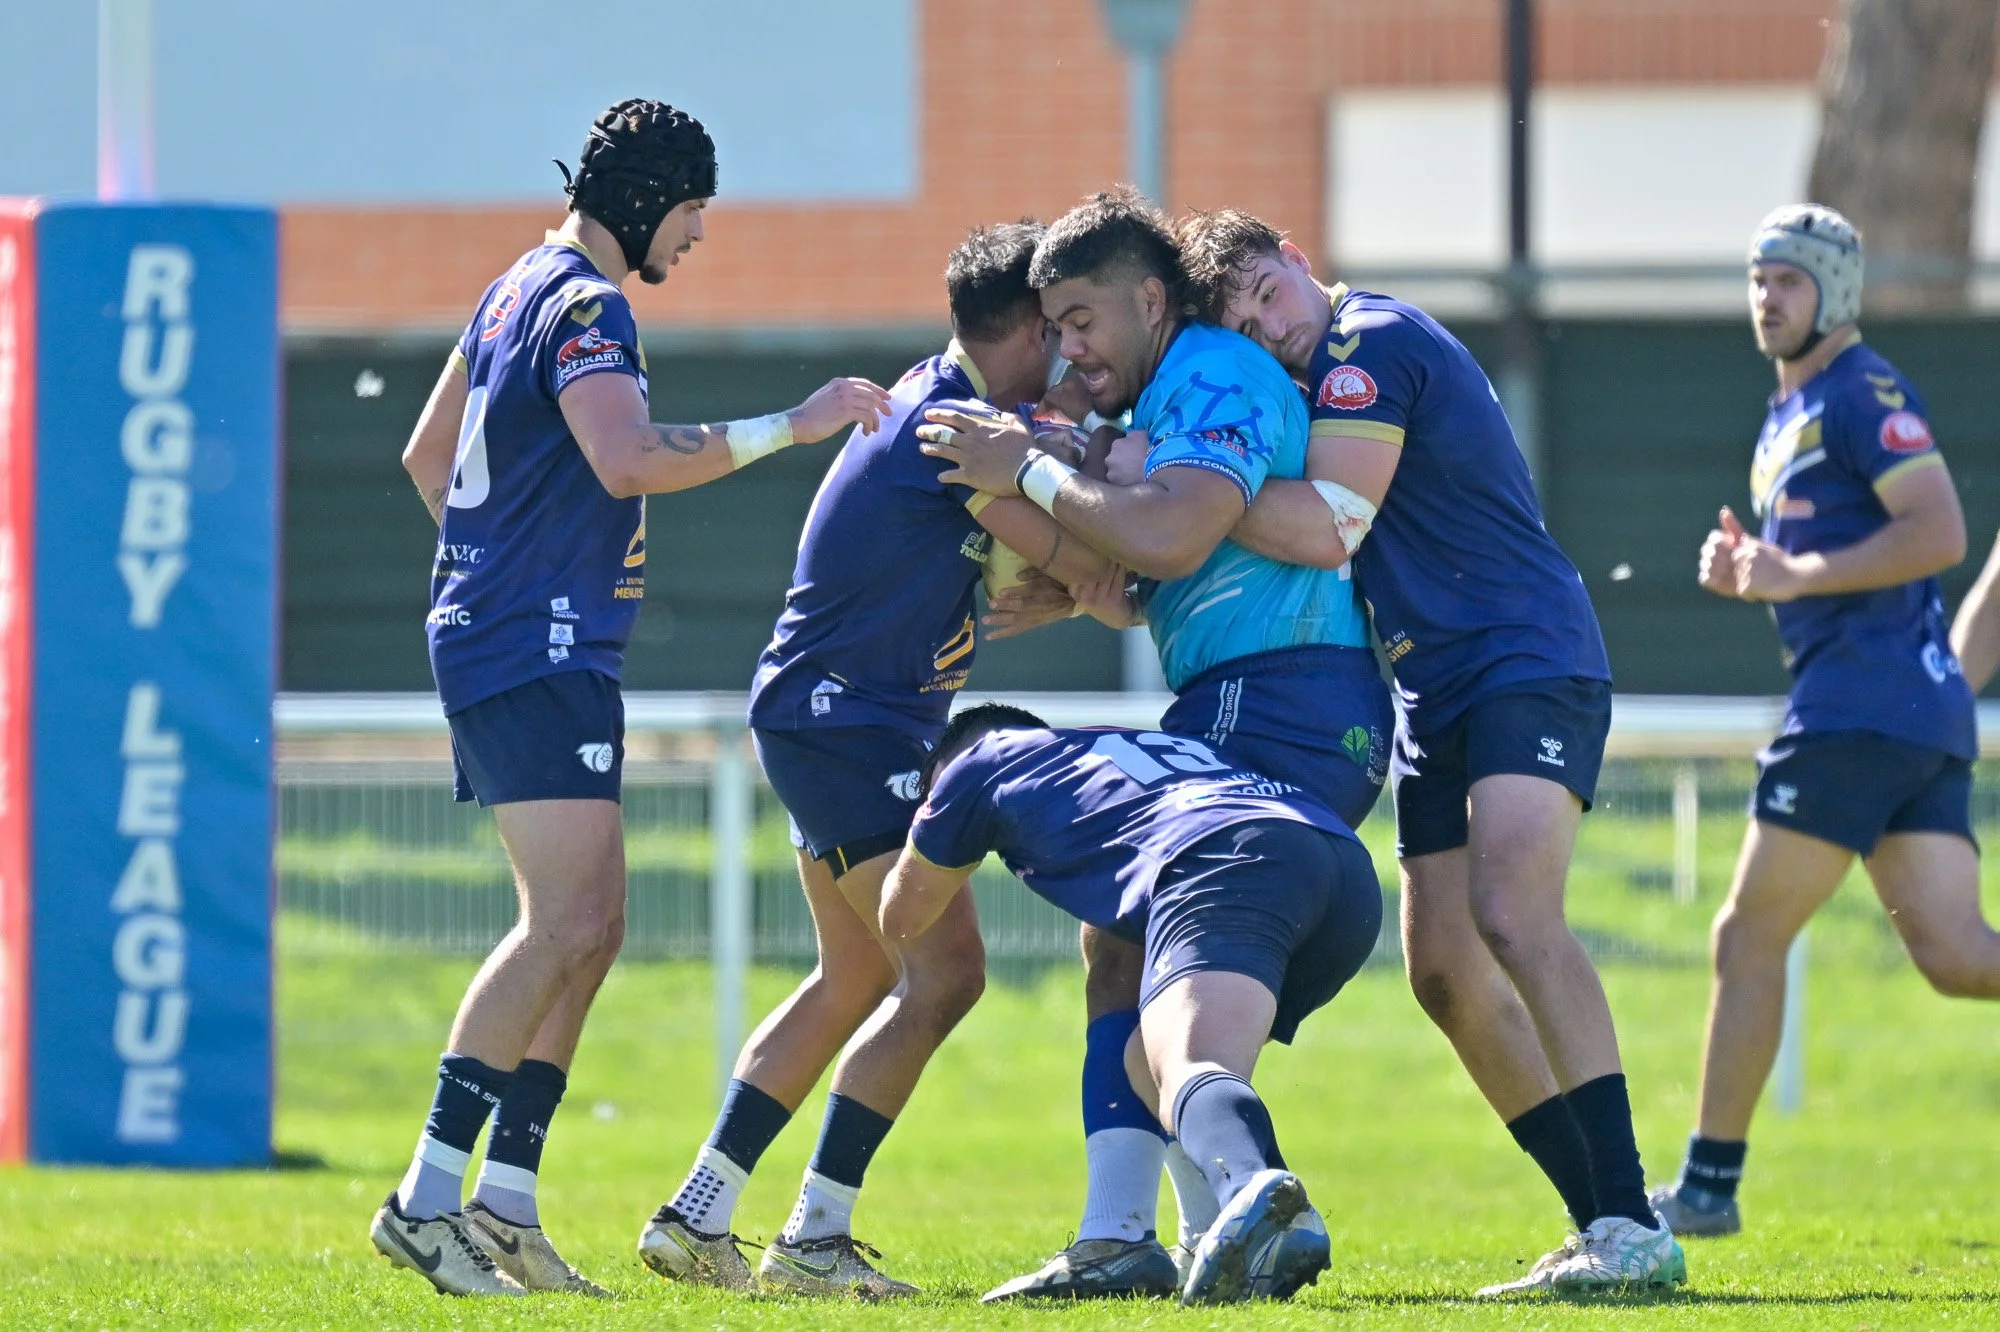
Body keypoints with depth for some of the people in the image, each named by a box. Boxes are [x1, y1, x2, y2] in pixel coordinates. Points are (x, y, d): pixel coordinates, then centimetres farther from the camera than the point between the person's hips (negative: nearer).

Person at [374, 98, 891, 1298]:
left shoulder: (523, 289, 19)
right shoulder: (582, 306, -12)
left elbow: (428, 456, 27)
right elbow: (629, 462, -27)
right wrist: (789, 428, -23)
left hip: (503, 636, 11)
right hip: (539, 648, -11)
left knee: (588, 929, 10)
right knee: (570, 920, -17)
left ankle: (503, 1204, 7)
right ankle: (427, 1200, -21)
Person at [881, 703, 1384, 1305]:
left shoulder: (981, 763, 27)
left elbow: (899, 919, 42)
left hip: (1224, 861, -7)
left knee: (1192, 1072, -26)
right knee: (1148, 1059, 20)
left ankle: (1249, 1187, -61)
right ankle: (1276, 1228, -7)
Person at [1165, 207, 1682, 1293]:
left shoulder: (1370, 343, -14)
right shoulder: (1320, 372, 16)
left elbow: (1328, 527, -23)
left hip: (1531, 663, -10)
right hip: (1435, 693, 10)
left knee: (1513, 916, -26)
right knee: (1445, 969, 5)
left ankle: (1632, 1223, -31)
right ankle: (1601, 1223, 9)